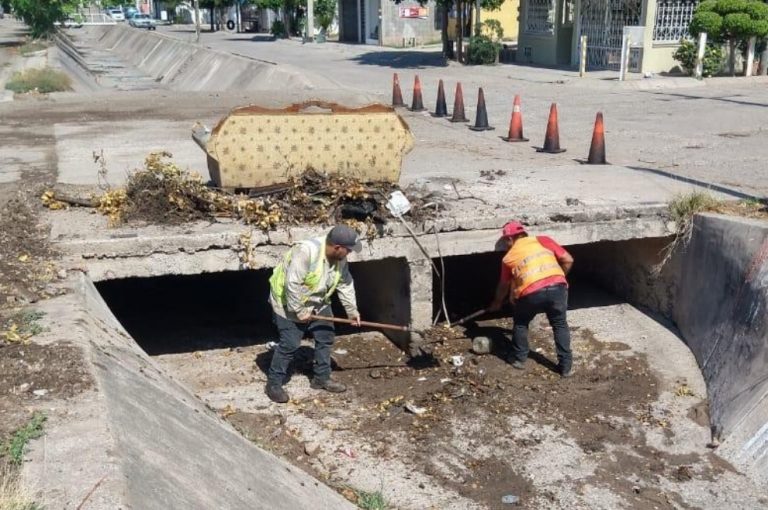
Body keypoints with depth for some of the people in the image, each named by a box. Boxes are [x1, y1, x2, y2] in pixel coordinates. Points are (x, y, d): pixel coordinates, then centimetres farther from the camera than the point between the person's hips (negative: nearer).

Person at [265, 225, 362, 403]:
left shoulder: (340, 258, -8)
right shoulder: (306, 251, -35)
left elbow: (345, 284, 5)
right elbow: (292, 284, -34)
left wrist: (352, 310, 7)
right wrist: (300, 311, -27)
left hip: (318, 302, 8)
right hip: (290, 303, -8)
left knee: (325, 337, 10)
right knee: (289, 344, -8)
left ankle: (321, 378, 25)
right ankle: (274, 384, 7)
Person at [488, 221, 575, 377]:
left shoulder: (509, 257, 21)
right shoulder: (543, 240, 20)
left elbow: (504, 286, 35)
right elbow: (568, 260, 14)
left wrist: (497, 303, 54)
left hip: (532, 294, -1)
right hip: (557, 288, 1)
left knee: (520, 323, 26)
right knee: (560, 325, 21)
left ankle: (519, 358, 31)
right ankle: (566, 365, 19)